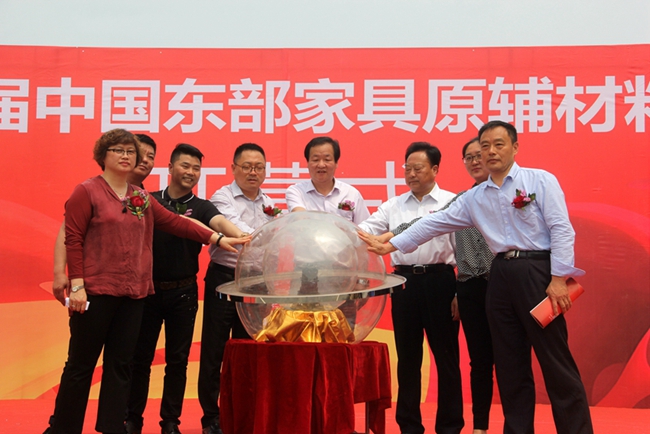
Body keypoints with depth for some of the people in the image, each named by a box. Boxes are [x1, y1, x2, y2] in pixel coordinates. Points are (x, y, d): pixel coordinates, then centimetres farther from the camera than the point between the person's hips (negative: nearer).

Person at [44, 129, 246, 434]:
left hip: (133, 294, 6)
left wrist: (216, 238, 4)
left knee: (120, 365, 9)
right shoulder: (87, 191, -3)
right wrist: (76, 284, -15)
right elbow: (73, 239, -8)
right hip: (95, 293, -6)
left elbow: (173, 222, 11)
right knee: (81, 365, 1)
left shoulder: (141, 198, 13)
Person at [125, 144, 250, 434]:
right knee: (140, 358, 6)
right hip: (148, 289, 0)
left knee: (178, 360, 6)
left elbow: (219, 222, -19)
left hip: (183, 293, 0)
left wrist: (238, 235, -40)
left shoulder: (201, 207, 2)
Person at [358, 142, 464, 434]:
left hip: (439, 281, -3)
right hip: (404, 281, 4)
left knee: (446, 356, 4)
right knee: (407, 357, 10)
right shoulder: (393, 206, 13)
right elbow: (366, 230, 5)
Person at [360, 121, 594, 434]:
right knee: (509, 364, 9)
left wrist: (559, 279, -14)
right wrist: (391, 246, 11)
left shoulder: (540, 180, 0)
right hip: (500, 275, 5)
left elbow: (561, 229, -6)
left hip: (537, 272, -5)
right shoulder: (474, 198, 15)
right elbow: (435, 223, 15)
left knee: (555, 361, -3)